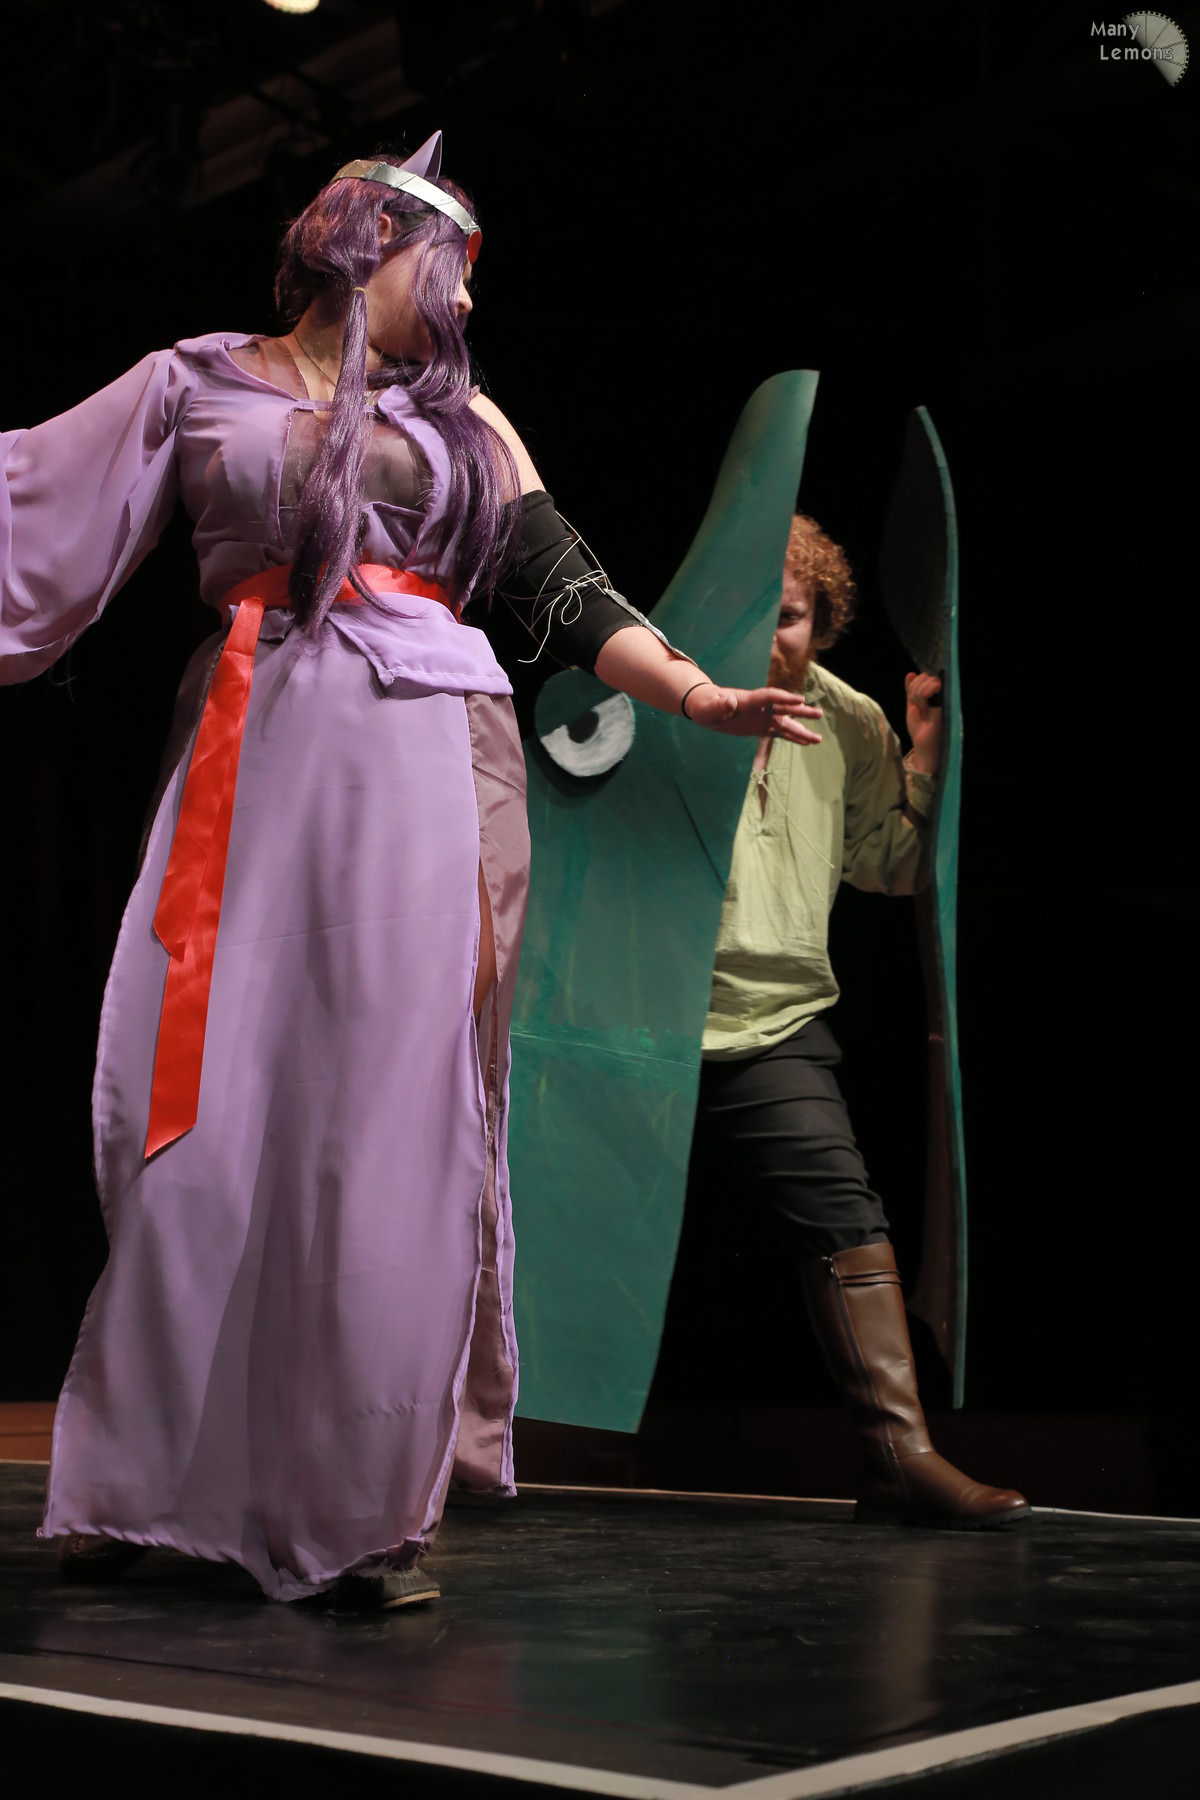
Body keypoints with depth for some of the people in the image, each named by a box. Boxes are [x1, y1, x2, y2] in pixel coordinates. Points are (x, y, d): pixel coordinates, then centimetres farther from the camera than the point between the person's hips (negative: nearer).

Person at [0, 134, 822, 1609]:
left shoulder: (461, 419, 19)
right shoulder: (198, 384, 15)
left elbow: (568, 592, 11)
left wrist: (695, 694, -2)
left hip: (422, 767, 1)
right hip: (250, 764, 0)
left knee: (395, 1117, -7)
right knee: (199, 1111, -4)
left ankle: (368, 1502, -1)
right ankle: (154, 1482, 9)